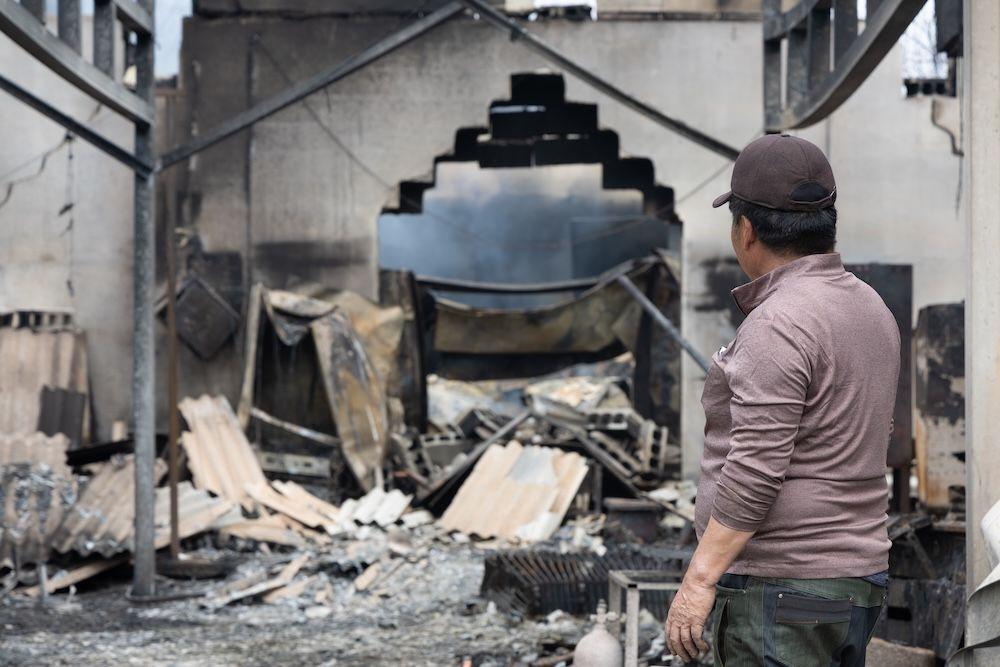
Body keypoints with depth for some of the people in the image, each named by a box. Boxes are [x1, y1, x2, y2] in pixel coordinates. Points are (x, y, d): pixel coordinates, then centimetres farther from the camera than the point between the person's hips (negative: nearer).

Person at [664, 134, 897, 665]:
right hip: (854, 580, 10)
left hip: (779, 587, -10)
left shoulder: (778, 326, -18)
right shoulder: (871, 311, 11)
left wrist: (699, 580, -20)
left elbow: (756, 469, -23)